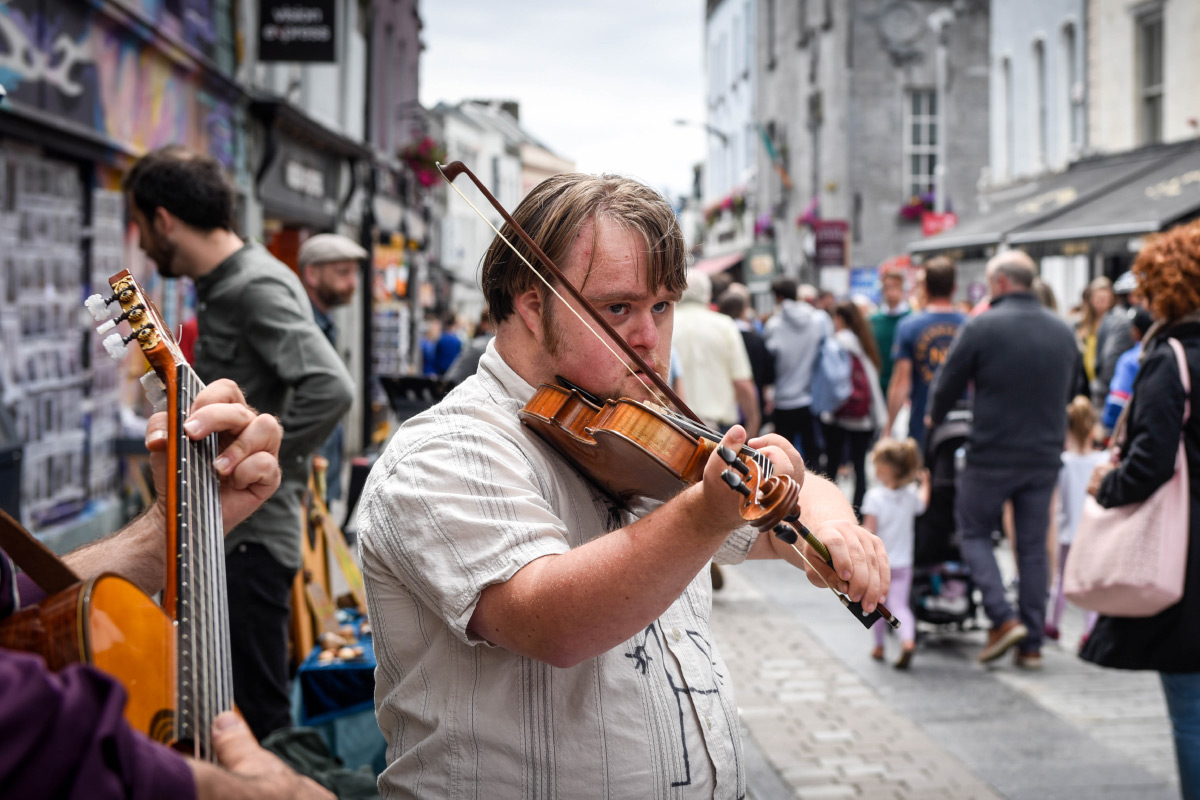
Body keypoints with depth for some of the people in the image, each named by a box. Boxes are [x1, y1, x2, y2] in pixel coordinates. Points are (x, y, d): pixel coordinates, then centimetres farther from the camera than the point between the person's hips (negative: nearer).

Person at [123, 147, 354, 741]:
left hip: (251, 535, -10)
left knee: (257, 715, -6)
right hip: (220, 530, 10)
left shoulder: (256, 288, -16)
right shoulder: (220, 287, 15)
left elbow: (330, 389, -30)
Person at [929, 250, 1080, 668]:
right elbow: (1069, 392, 17)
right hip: (1045, 455, 5)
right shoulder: (1063, 331, 6)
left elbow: (948, 384, -4)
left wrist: (935, 418, 15)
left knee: (974, 531, 12)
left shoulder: (982, 327, -11)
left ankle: (1003, 618, -4)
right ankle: (1032, 643, 12)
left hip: (993, 453, -4)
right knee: (1033, 544, 10)